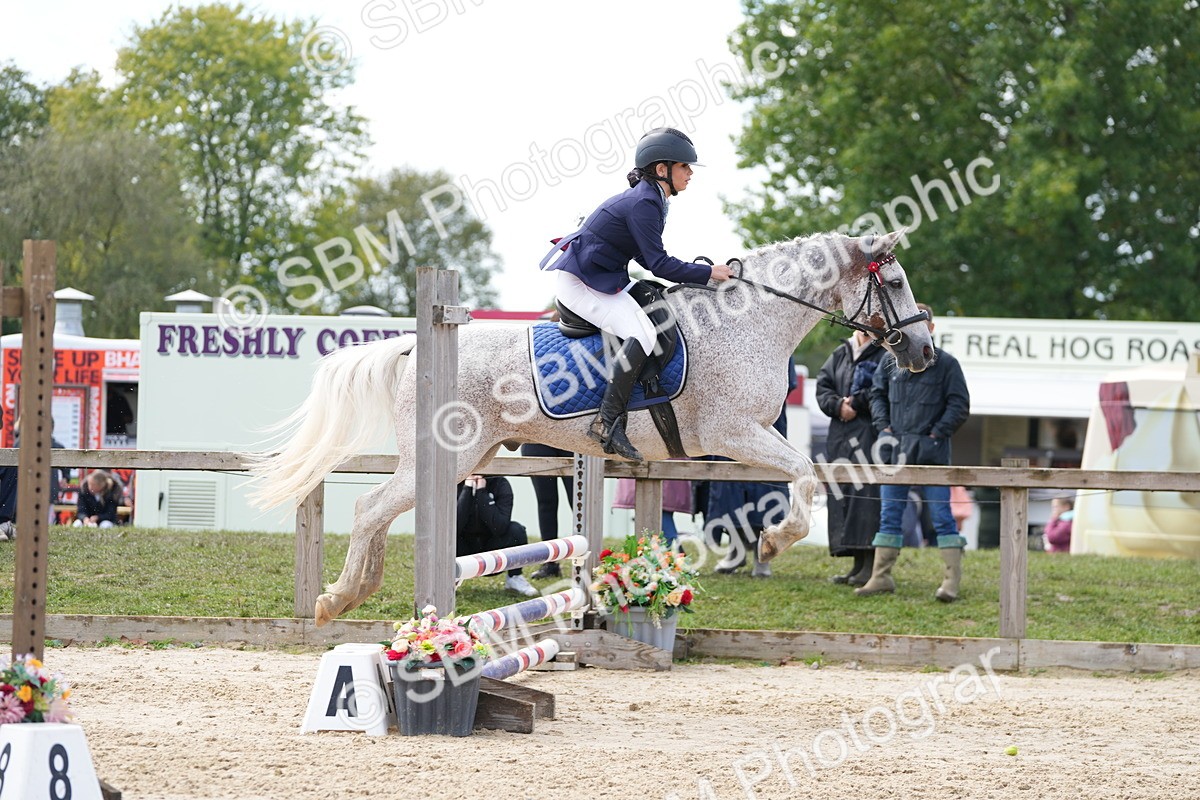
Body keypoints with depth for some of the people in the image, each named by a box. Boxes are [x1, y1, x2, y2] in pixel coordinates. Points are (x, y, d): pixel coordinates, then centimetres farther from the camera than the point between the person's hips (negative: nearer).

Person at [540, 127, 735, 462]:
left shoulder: (650, 200, 12)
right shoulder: (642, 204, -19)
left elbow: (648, 259, 19)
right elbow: (659, 264, -22)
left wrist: (695, 274, 10)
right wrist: (708, 273, -14)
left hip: (603, 279, 11)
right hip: (582, 282, -11)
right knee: (642, 334, -26)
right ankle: (607, 422, -28)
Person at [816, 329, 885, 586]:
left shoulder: (887, 353, 0)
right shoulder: (840, 353, 20)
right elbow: (823, 385, 12)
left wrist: (856, 403, -11)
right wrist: (838, 405, -6)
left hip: (871, 431, -7)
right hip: (840, 433, 7)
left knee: (867, 492, -14)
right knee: (841, 494, 3)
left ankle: (871, 564, -15)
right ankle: (858, 565, 7)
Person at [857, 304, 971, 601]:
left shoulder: (945, 364, -2)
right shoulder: (890, 362, 9)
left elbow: (960, 406, -1)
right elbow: (877, 395, 19)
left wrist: (936, 435, -8)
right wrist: (884, 429, 6)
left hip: (931, 452, -4)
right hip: (896, 451, 4)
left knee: (941, 515, -5)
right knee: (889, 515, 7)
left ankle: (952, 578, -3)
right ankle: (881, 576, 11)